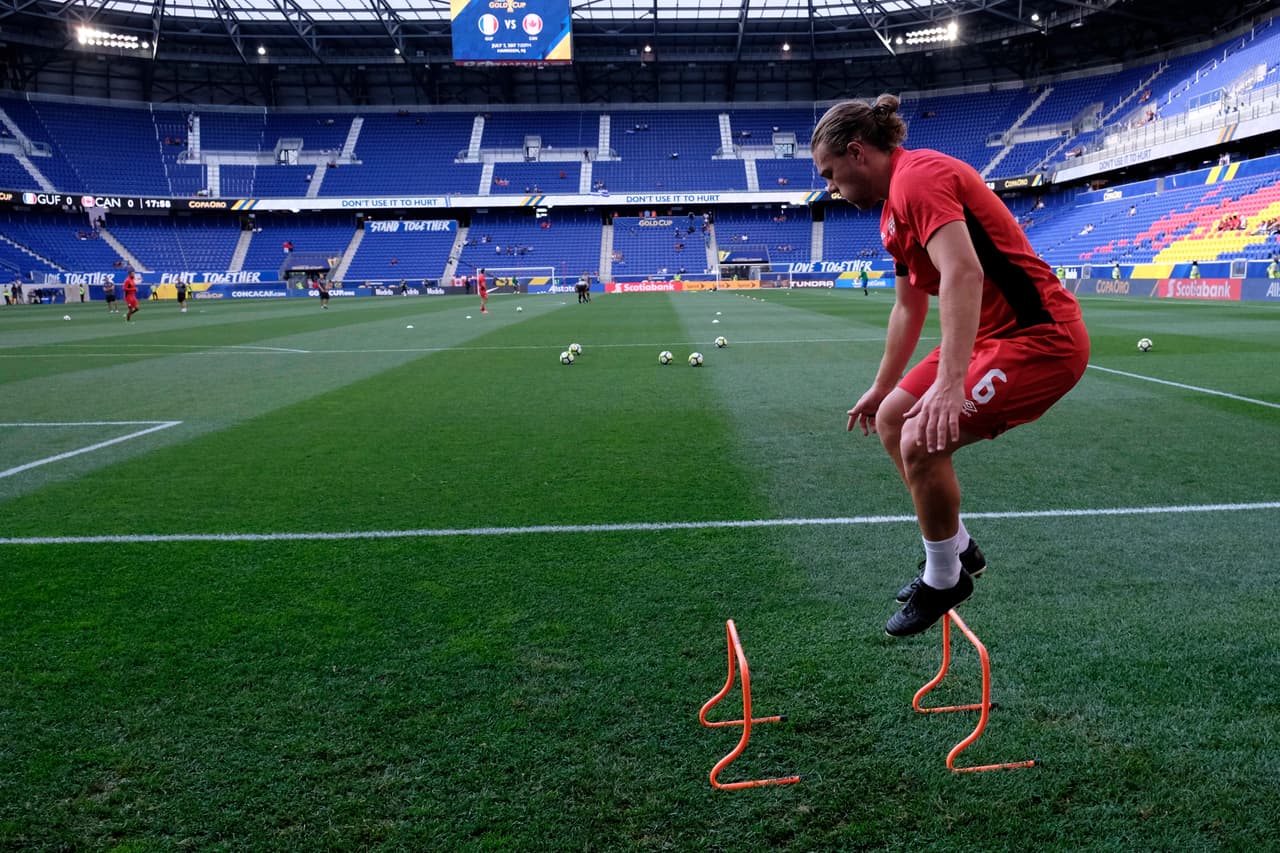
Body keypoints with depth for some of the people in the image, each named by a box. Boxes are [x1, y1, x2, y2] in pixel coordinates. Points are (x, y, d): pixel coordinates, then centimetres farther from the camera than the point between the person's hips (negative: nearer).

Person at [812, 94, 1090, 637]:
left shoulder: (918, 176, -18)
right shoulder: (894, 210, 14)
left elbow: (963, 272, -33)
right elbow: (909, 307, 25)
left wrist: (949, 382, -41)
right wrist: (881, 387, 31)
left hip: (1037, 337, -11)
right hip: (989, 336, 11)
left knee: (922, 442, -20)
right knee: (891, 421, 14)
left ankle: (944, 580, 5)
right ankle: (957, 549, 29)